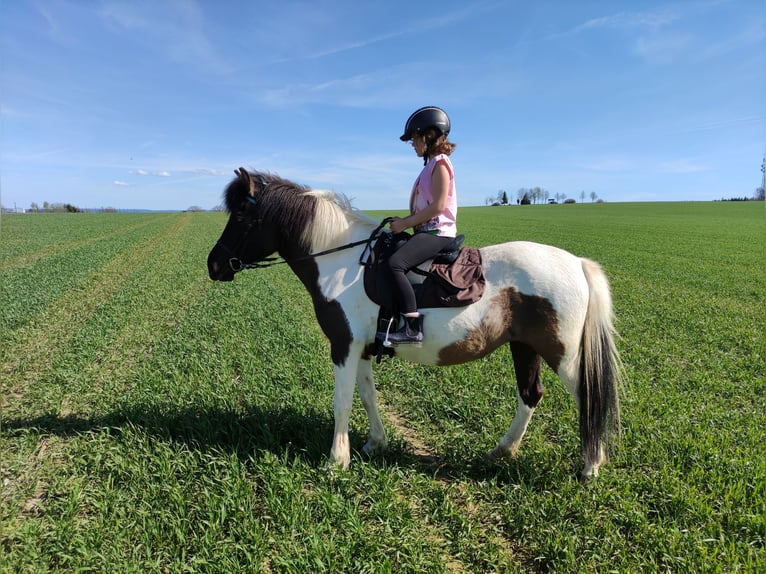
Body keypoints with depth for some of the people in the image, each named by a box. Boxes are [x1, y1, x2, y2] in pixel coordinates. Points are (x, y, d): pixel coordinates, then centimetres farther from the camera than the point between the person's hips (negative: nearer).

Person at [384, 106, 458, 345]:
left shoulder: (439, 163, -8)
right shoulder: (431, 164, 21)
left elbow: (438, 206, -20)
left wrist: (406, 223, -17)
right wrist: (406, 221, 5)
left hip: (437, 232, -11)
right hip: (427, 230, 11)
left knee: (395, 263, -30)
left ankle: (413, 328, -30)